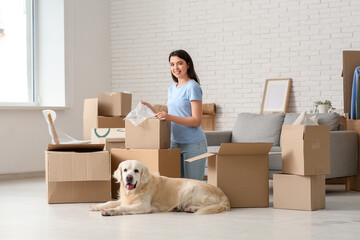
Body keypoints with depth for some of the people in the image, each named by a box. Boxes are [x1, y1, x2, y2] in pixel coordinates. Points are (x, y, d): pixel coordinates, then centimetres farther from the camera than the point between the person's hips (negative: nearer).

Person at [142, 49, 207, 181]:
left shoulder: (192, 87, -10)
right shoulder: (172, 89, 15)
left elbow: (196, 121, -16)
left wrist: (169, 117, -25)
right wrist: (151, 109, 12)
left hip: (193, 144, -7)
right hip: (175, 144, 8)